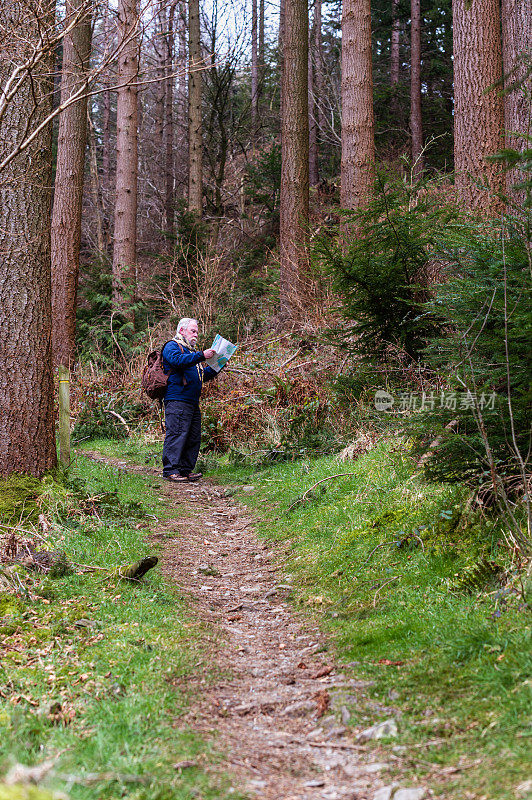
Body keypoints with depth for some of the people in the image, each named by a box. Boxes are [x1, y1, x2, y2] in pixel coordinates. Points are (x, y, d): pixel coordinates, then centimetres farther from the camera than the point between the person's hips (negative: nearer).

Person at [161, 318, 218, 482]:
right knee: (176, 434, -13)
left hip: (193, 403, 9)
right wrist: (202, 355, -25)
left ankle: (186, 470, 13)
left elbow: (204, 375, 32)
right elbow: (178, 360, -22)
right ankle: (170, 470, -12)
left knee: (194, 438, 7)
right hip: (177, 400, -9)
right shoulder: (172, 346, 1)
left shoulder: (191, 350, 29)